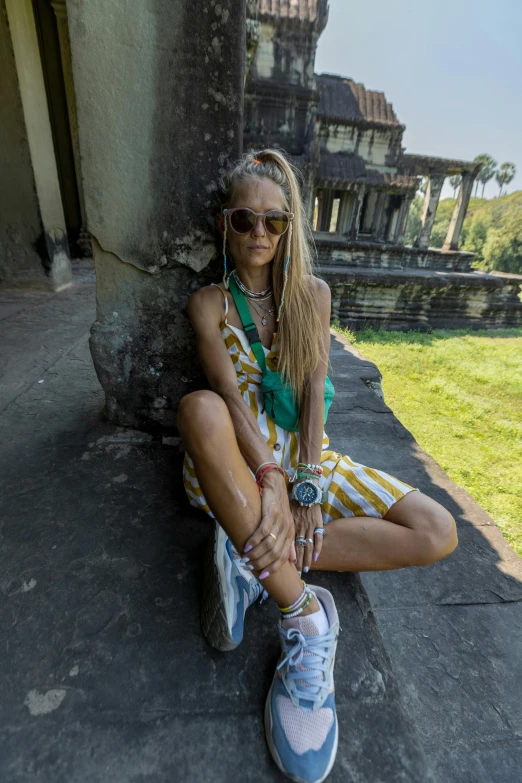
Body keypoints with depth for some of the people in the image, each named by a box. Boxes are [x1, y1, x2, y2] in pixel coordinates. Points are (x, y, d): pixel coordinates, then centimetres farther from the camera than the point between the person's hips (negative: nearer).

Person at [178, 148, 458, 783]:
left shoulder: (313, 293, 6)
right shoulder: (209, 302, 1)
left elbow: (313, 392, -5)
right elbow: (229, 396, -14)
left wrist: (307, 487, -16)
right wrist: (270, 479, -29)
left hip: (305, 454, 2)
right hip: (241, 457, -1)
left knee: (438, 533, -14)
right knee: (198, 409, -38)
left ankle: (251, 558, -18)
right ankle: (302, 612, -27)